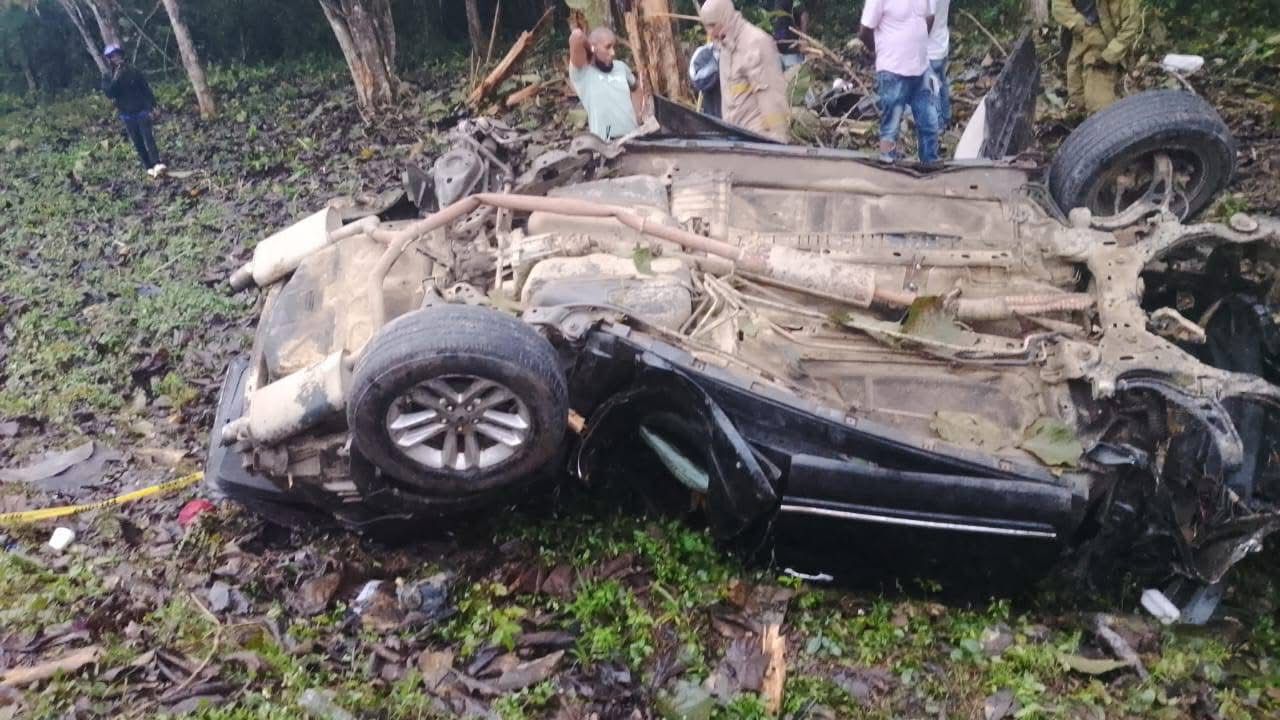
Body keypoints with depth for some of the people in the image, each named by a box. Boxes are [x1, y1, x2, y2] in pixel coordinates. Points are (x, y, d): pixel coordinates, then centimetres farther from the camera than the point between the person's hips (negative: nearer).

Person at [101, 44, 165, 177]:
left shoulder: (133, 72, 2)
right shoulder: (108, 78, 2)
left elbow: (146, 88, 5)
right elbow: (110, 93, -15)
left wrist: (152, 105, -2)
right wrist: (115, 78, -23)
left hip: (141, 111, -1)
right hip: (127, 115, 1)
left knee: (148, 138, -13)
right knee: (138, 143, 2)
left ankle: (157, 165, -22)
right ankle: (149, 168, 5)